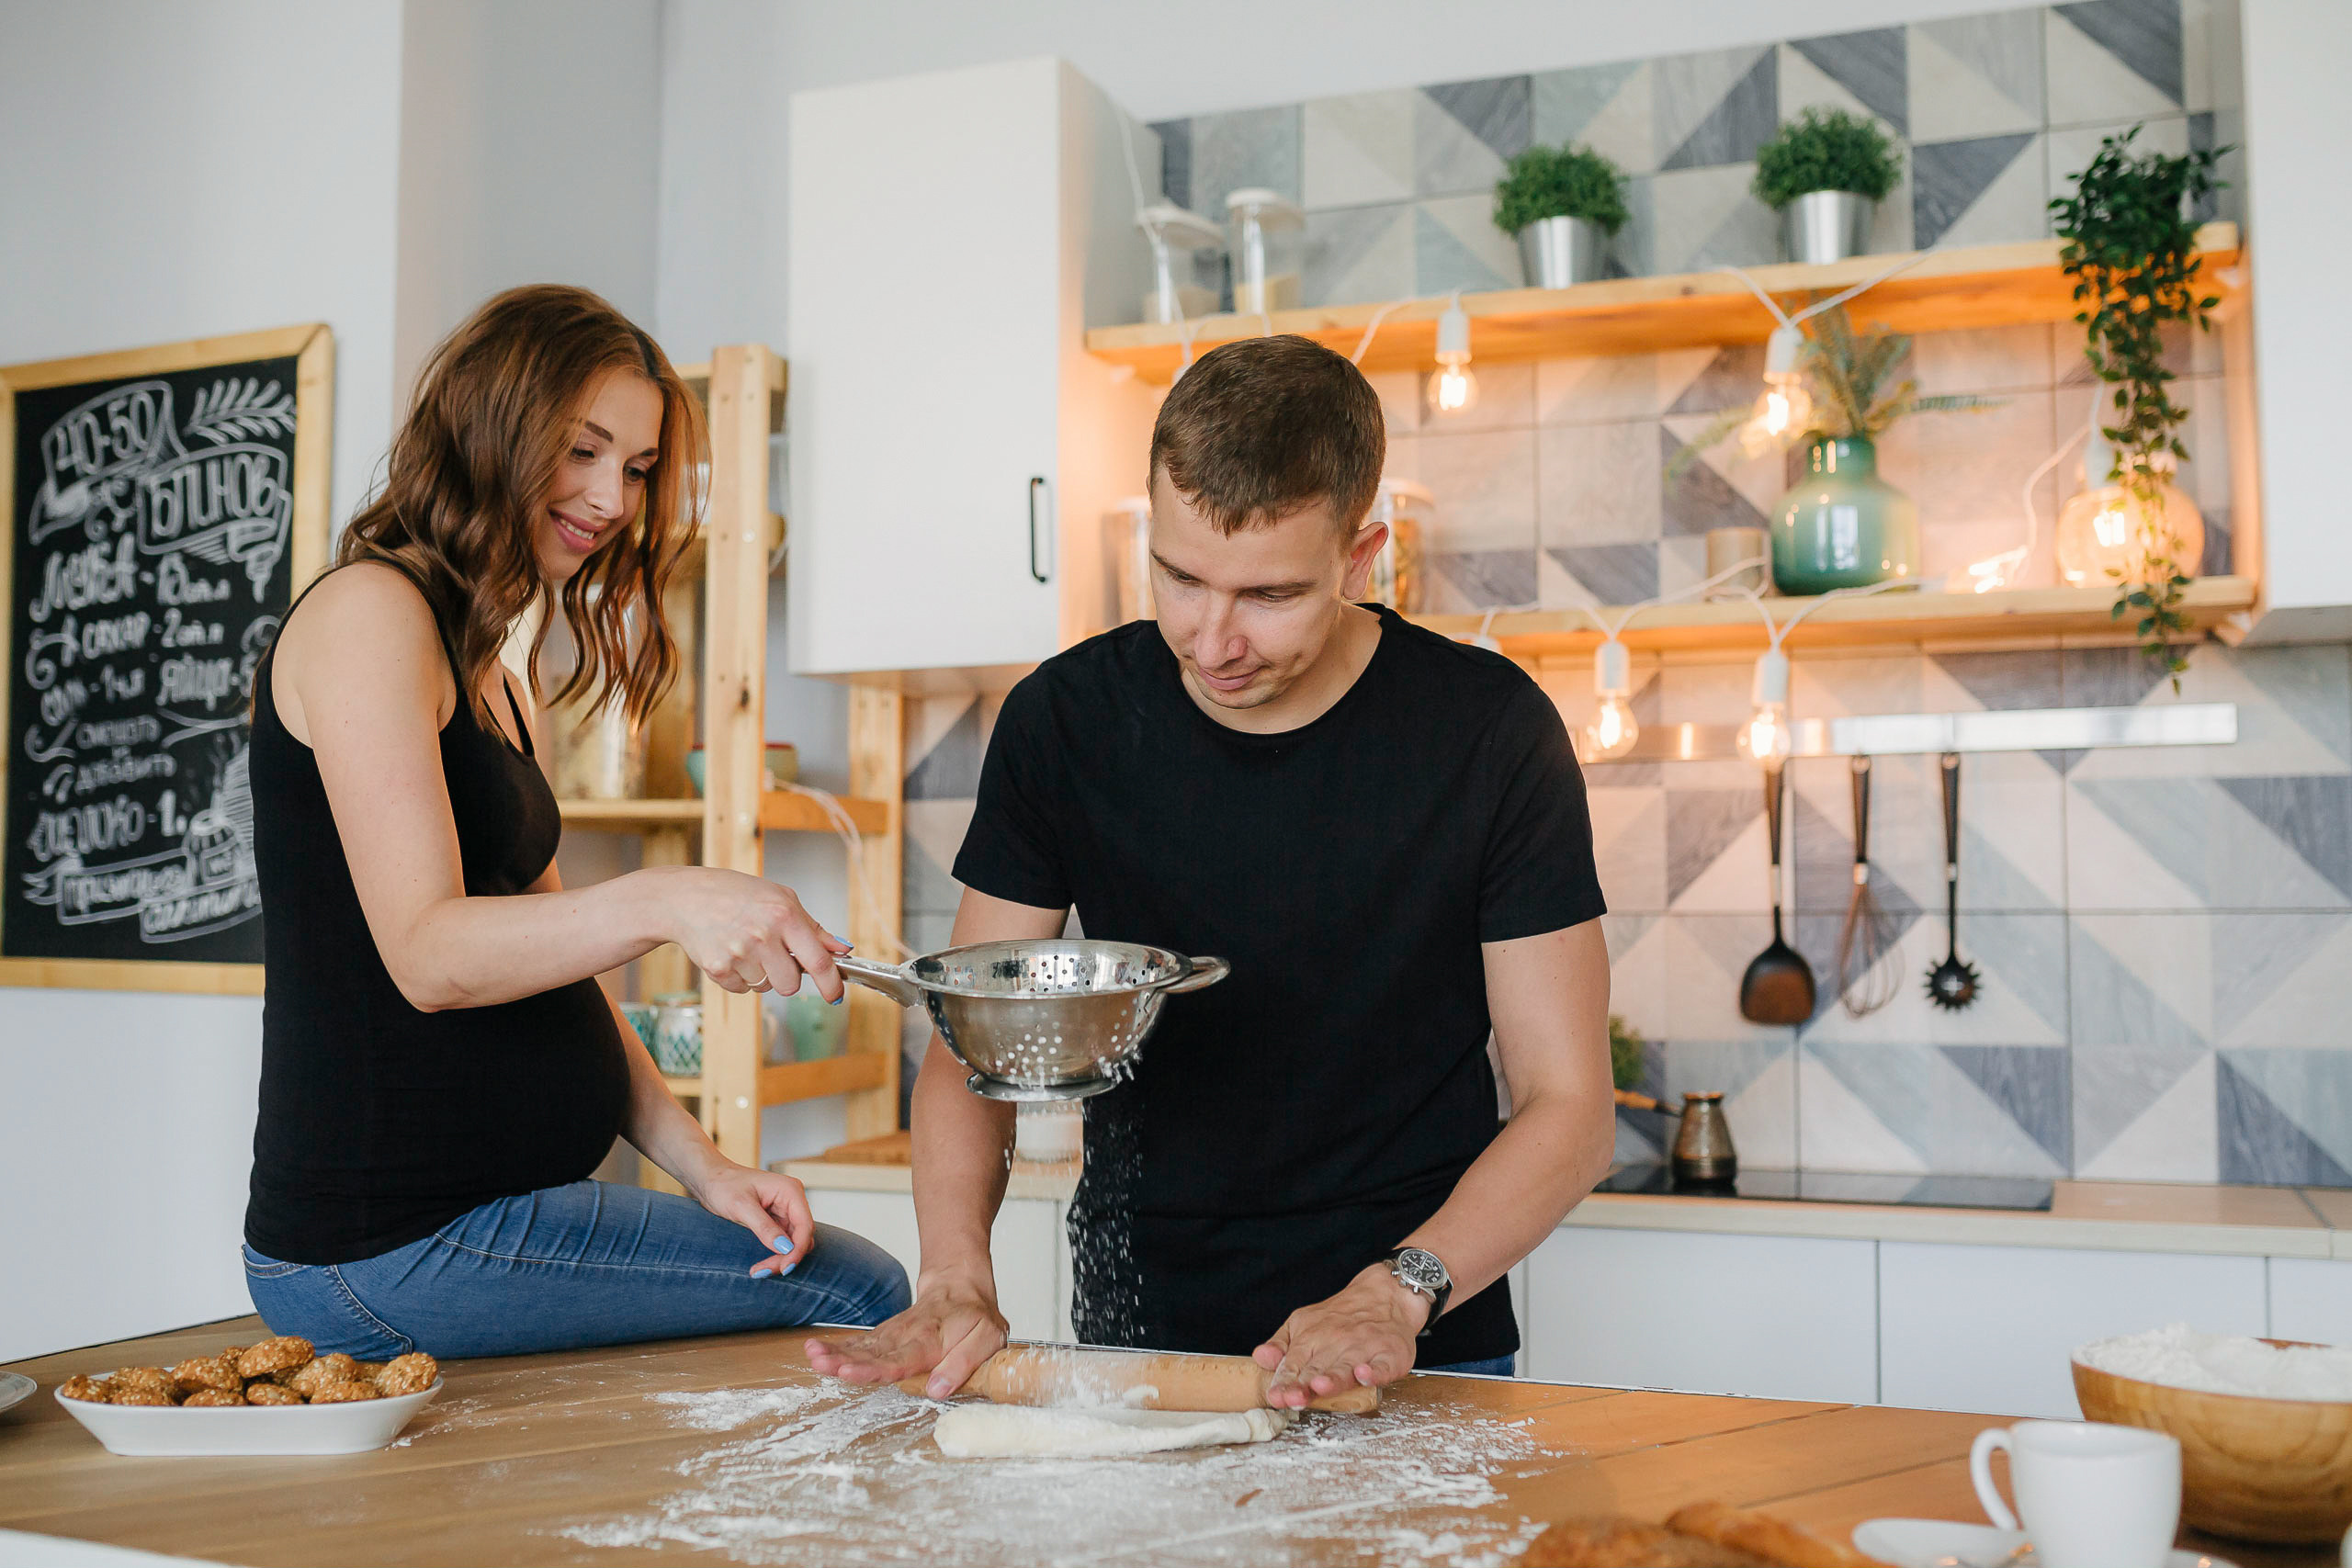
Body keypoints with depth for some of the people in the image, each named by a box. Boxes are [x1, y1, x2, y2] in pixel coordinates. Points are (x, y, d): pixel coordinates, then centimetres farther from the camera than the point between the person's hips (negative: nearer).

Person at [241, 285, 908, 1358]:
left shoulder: (487, 673, 18)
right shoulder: (367, 611, -10)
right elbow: (427, 956, -21)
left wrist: (701, 1165, 3)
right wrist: (659, 904, -38)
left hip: (492, 1208, 9)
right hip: (393, 1243, -9)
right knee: (860, 1294, -11)